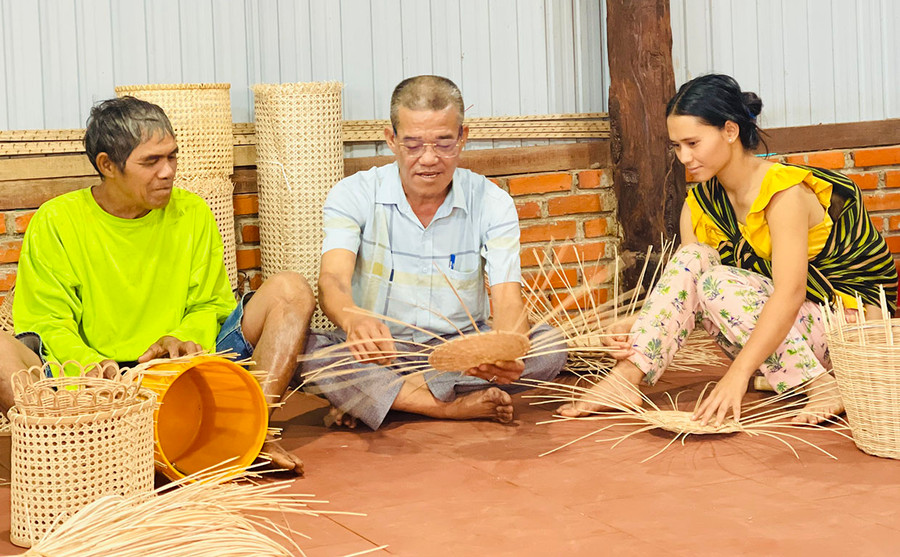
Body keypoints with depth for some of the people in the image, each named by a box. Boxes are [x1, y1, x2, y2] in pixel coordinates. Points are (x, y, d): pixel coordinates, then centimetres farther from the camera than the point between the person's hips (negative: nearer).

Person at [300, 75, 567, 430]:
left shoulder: (492, 204, -3)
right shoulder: (353, 195, -6)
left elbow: (507, 298, -14)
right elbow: (333, 280, -22)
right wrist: (353, 320, -48)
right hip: (378, 355, -2)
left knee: (550, 345, -25)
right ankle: (456, 407, -28)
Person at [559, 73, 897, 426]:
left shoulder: (784, 191, -20)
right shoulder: (700, 205, 2)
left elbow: (790, 294, -31)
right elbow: (681, 290, -4)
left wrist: (738, 375, -40)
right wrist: (639, 325, -26)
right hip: (775, 335, 7)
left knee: (717, 280, -25)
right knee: (692, 259, -14)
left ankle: (820, 388, -25)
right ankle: (625, 378, -23)